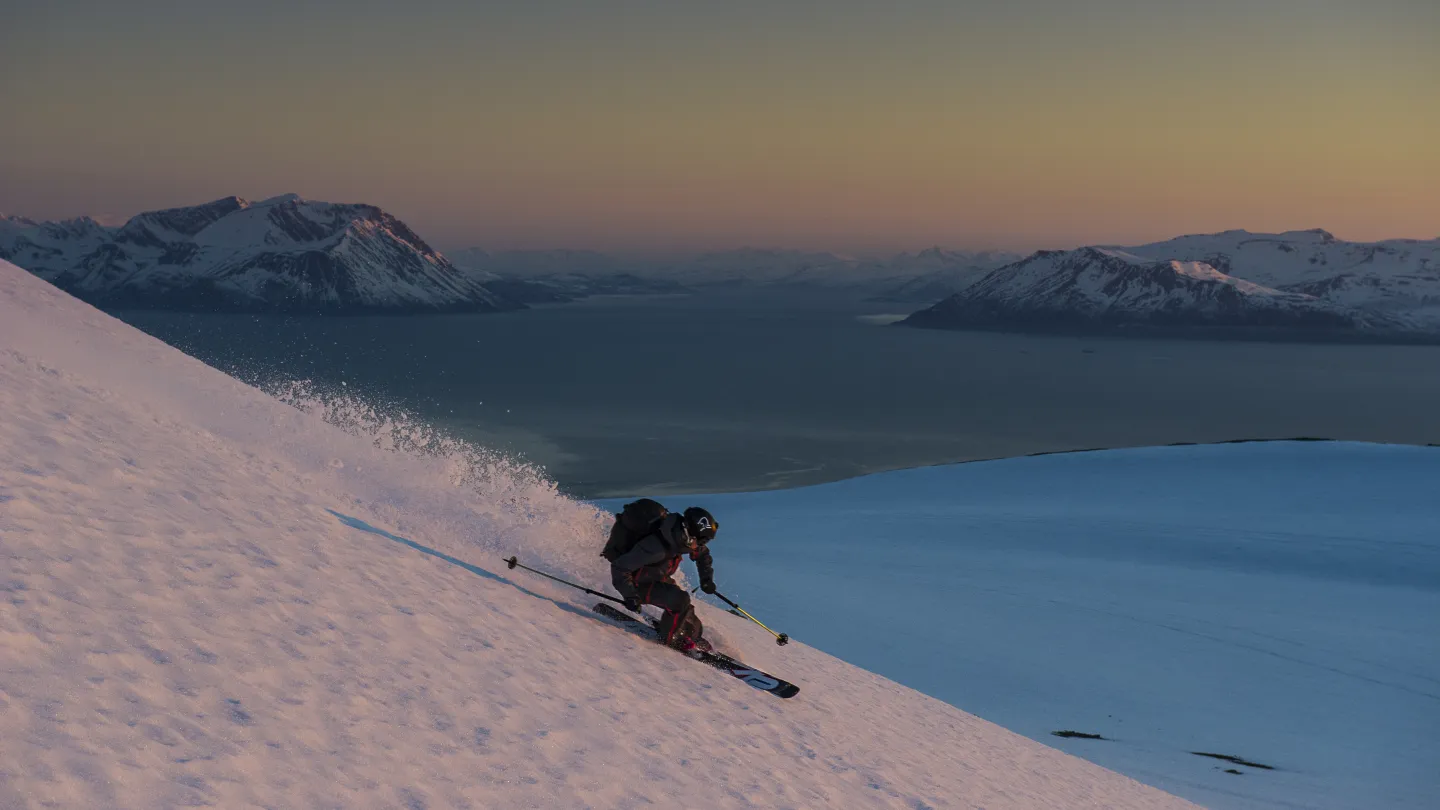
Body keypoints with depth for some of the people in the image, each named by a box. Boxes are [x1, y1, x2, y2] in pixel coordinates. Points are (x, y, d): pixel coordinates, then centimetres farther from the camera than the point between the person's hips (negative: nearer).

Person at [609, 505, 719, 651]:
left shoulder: (682, 538, -16)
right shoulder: (655, 546, -40)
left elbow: (702, 554, 9)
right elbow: (619, 566, -33)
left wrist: (706, 579, -4)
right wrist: (629, 596, -34)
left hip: (659, 579, 8)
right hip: (639, 585, -8)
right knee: (680, 599, -27)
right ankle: (669, 637, -5)